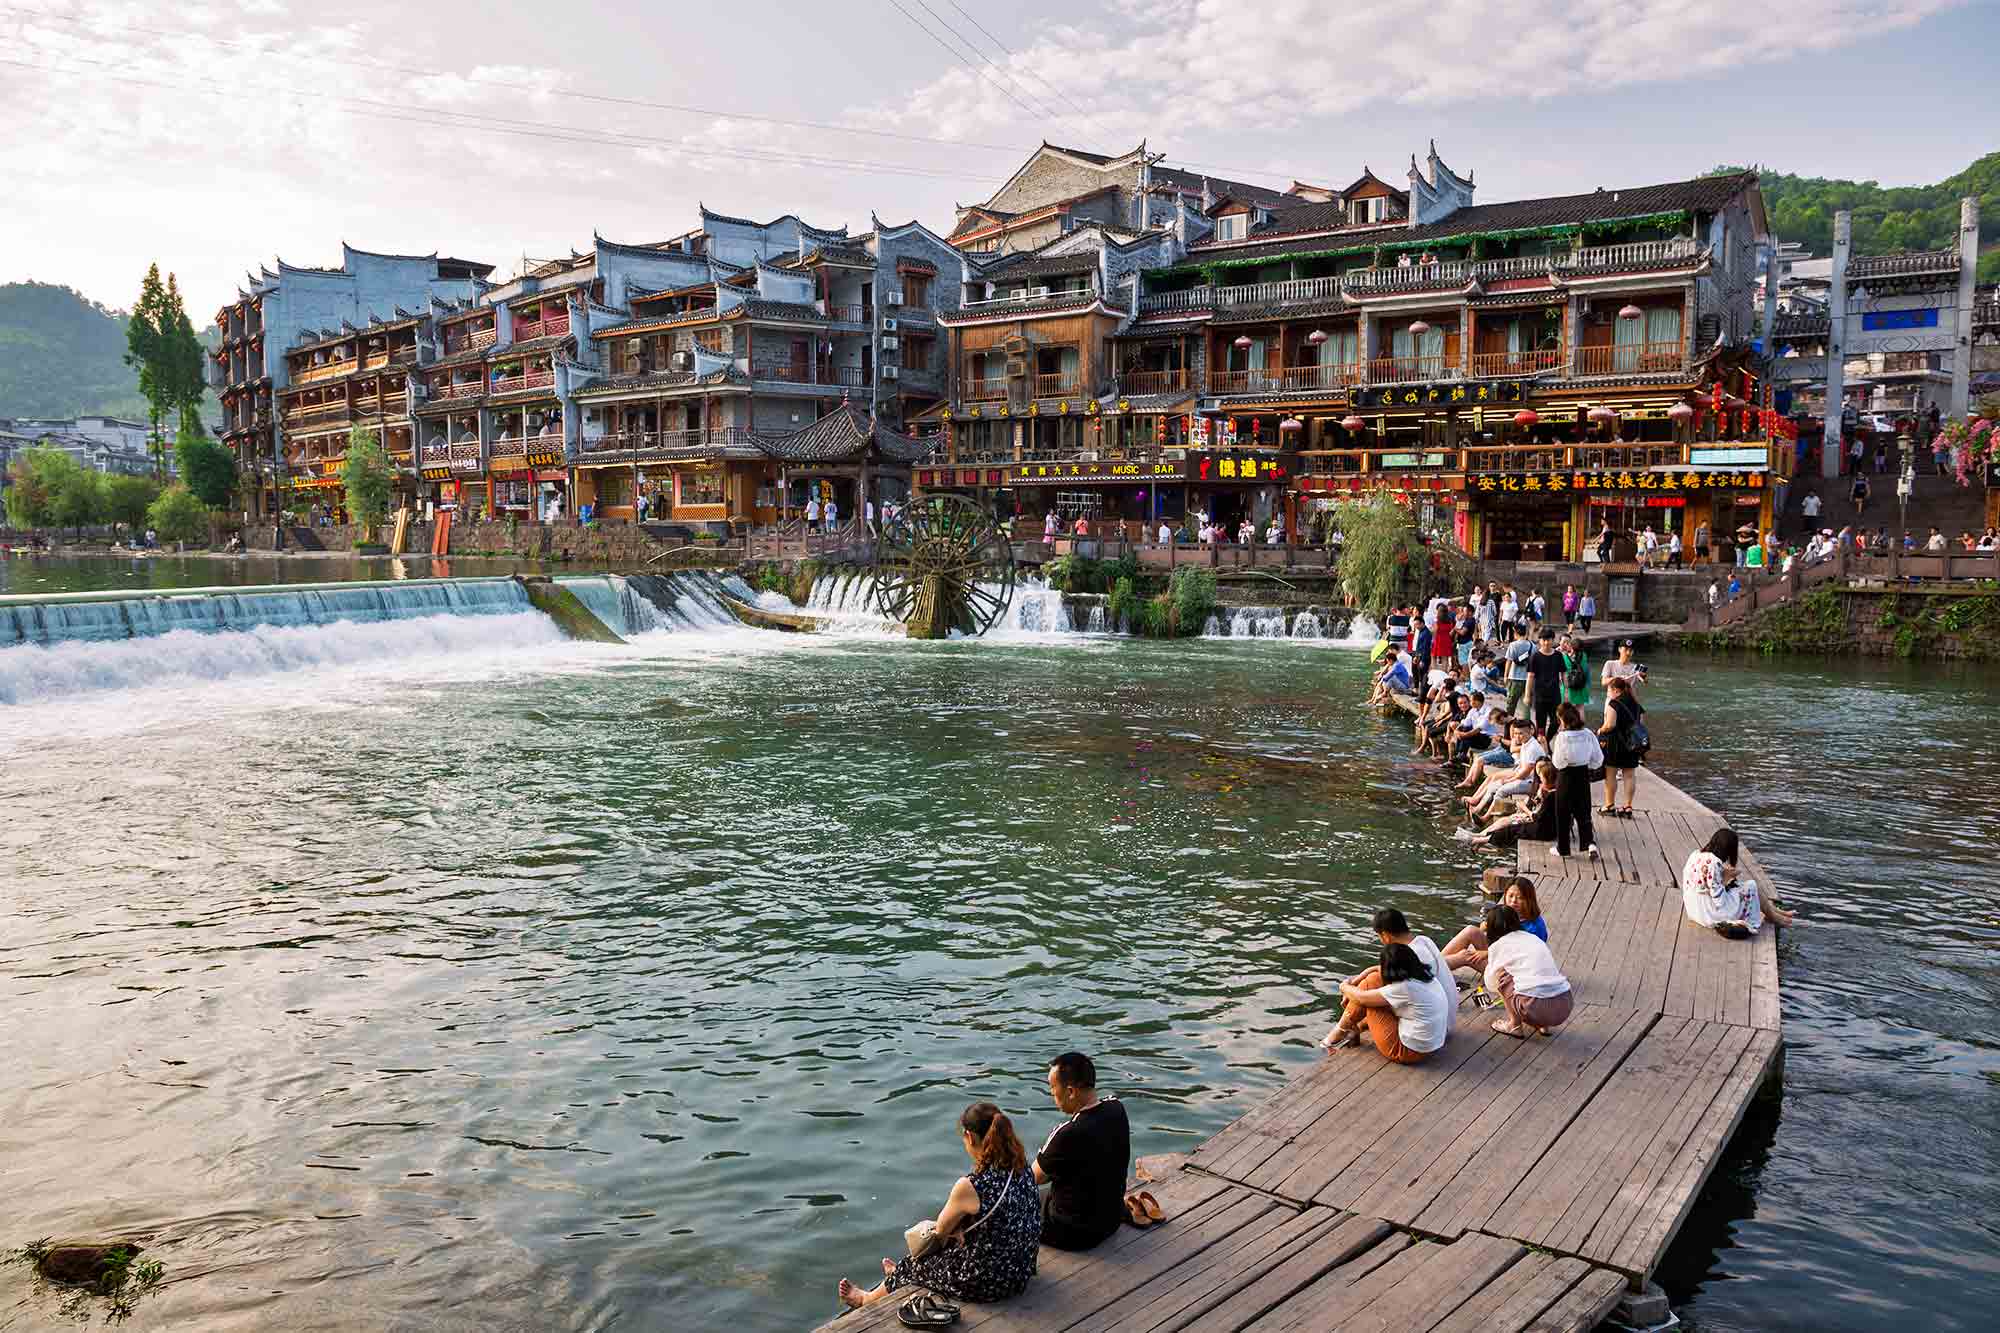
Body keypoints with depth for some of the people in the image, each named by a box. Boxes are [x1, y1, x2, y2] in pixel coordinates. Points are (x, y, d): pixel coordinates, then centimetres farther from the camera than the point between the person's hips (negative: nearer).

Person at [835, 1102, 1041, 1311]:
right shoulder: (1023, 1171, -4)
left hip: (983, 1285, -6)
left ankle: (866, 1300, 49)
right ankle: (904, 1275, 57)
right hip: (1020, 1276, 6)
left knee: (912, 1267, 21)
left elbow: (942, 1229, -6)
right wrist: (960, 1229, 5)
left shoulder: (969, 1186, -25)